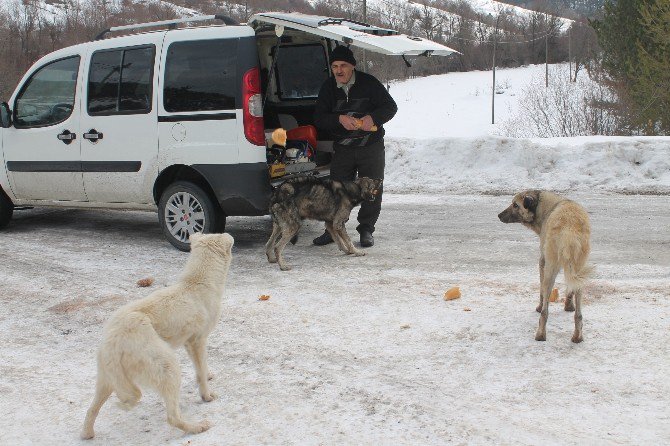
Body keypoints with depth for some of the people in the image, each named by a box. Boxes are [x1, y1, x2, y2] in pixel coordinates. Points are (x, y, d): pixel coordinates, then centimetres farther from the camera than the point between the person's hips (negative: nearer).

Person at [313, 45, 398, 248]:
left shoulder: (368, 83, -8)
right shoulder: (328, 88, 0)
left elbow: (390, 107, -5)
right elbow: (319, 119, -4)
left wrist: (373, 118, -24)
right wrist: (340, 119, -23)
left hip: (371, 147, -2)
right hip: (342, 149, 2)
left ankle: (366, 230, 16)